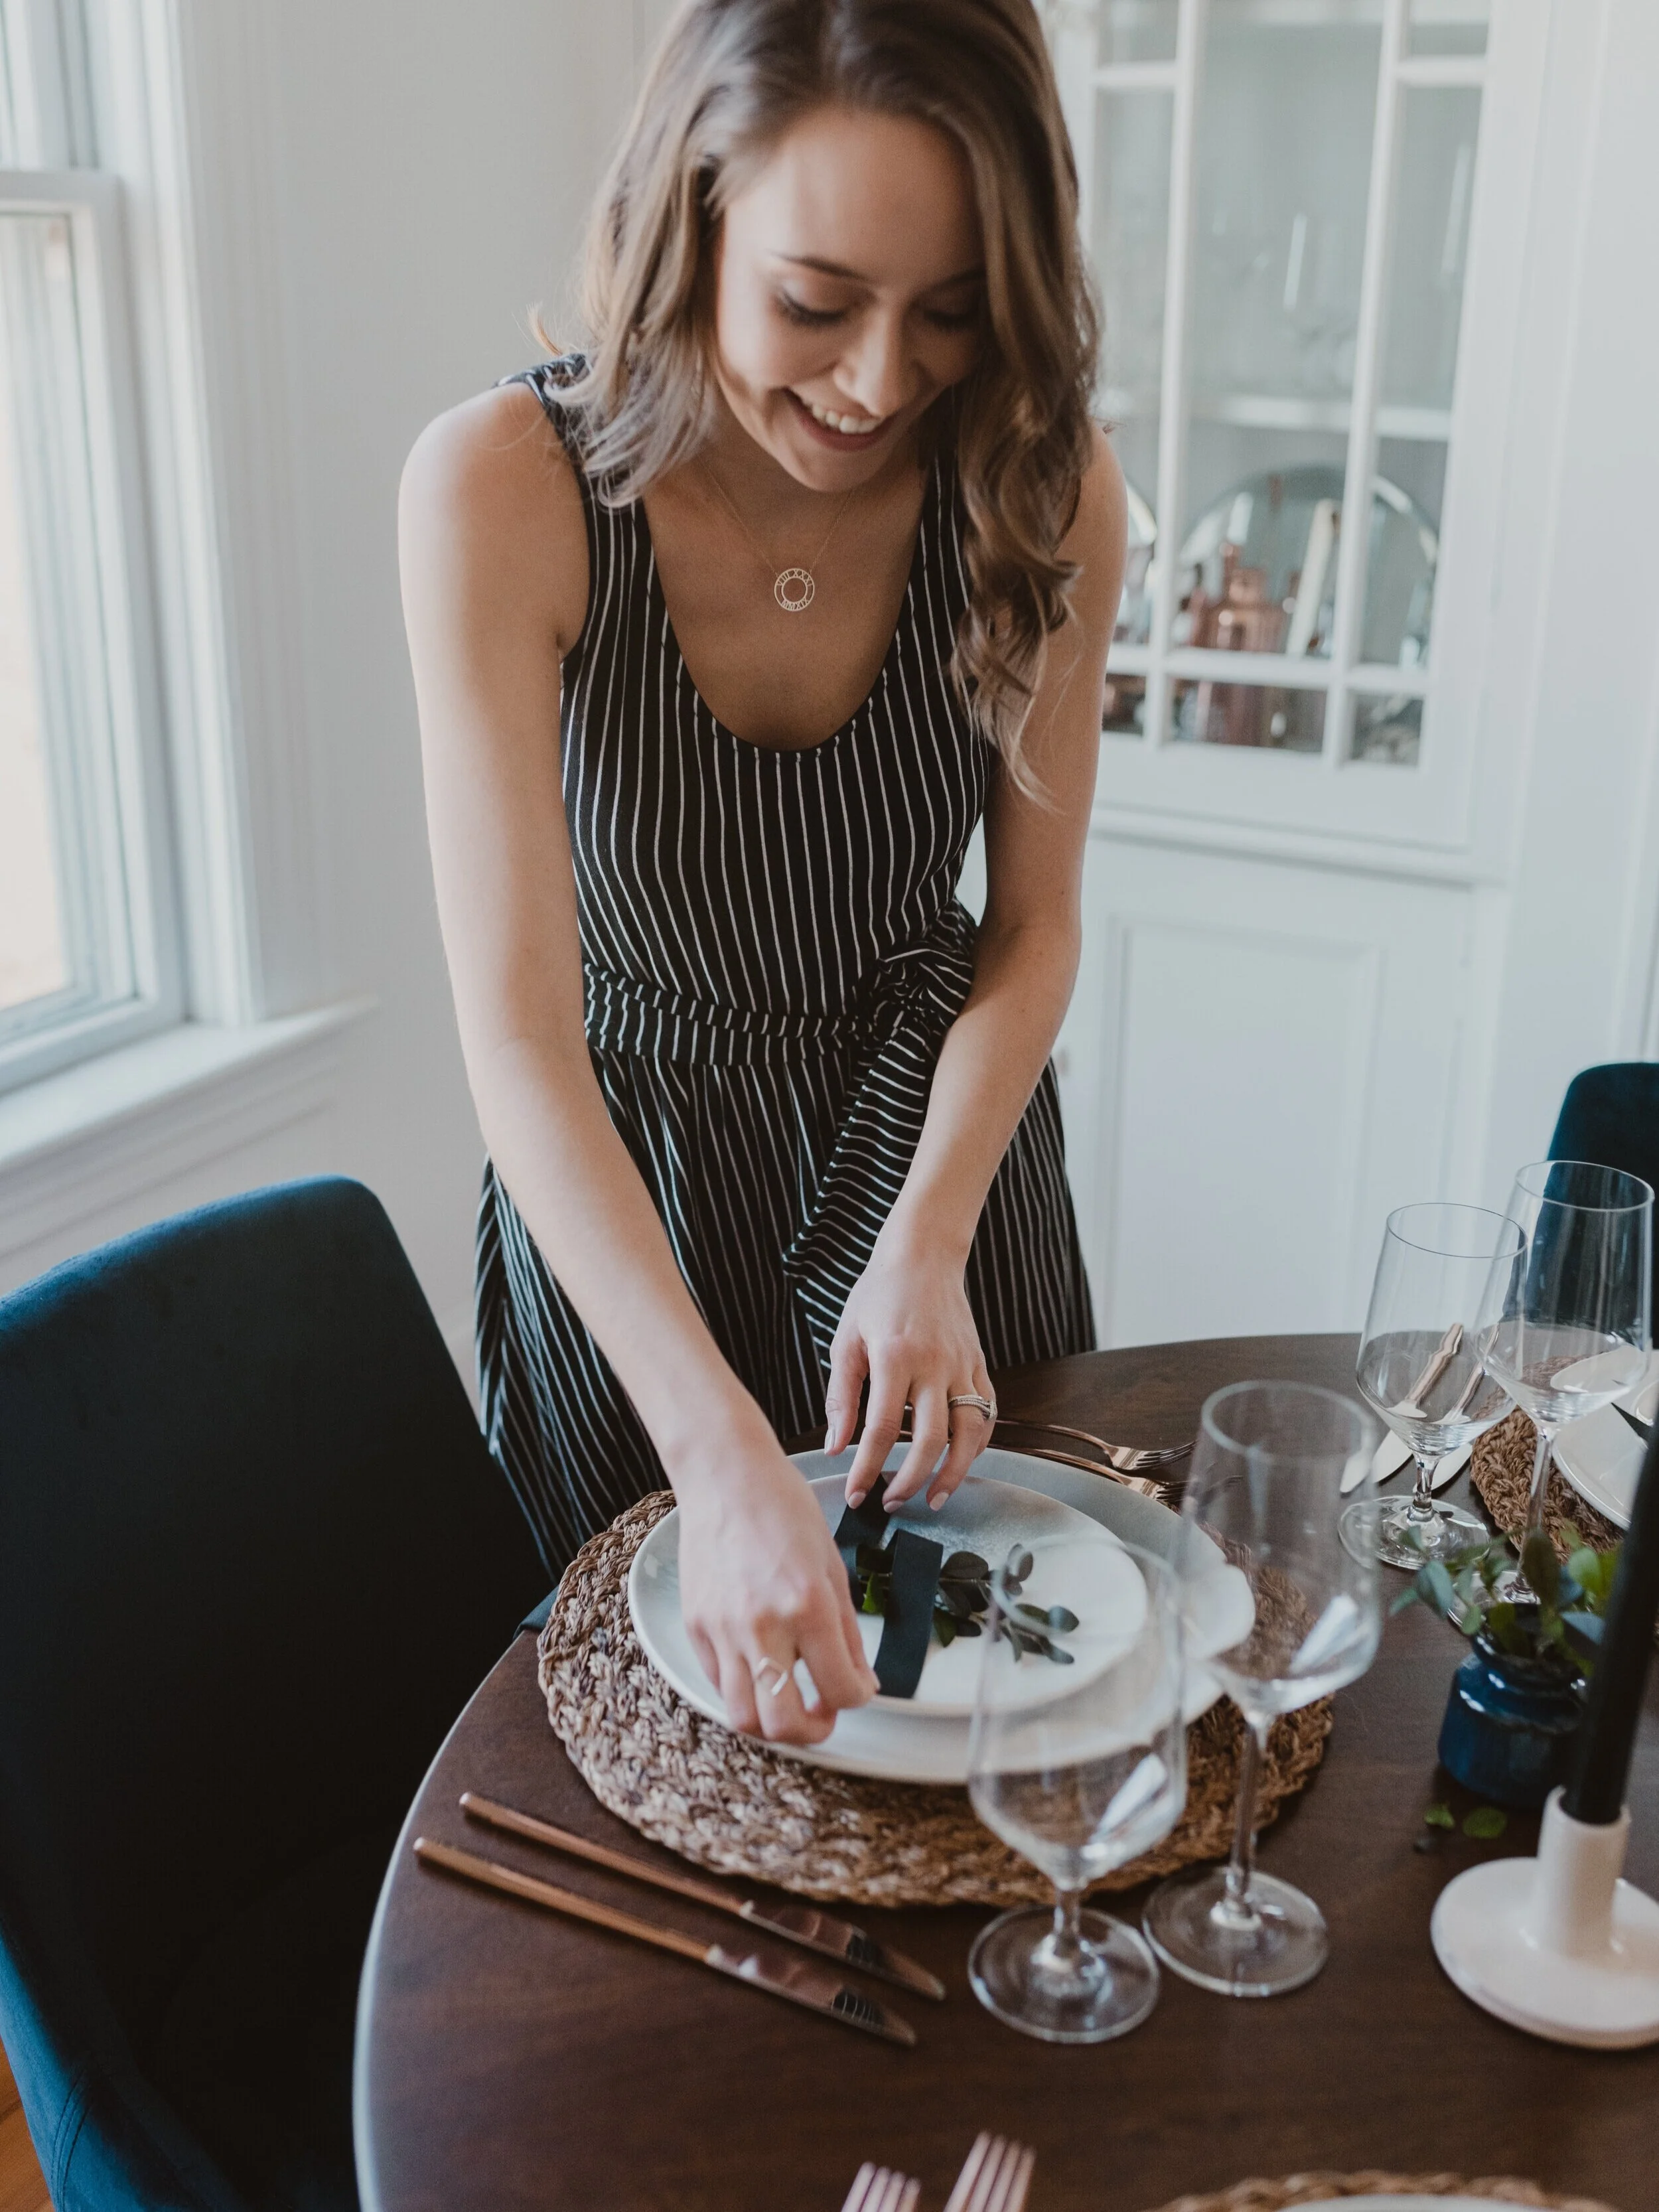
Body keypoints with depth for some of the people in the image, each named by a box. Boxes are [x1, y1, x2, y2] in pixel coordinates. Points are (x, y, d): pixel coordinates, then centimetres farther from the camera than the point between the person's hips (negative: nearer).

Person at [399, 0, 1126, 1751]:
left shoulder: (1044, 487, -19)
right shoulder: (500, 491, -28)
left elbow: (1034, 921, -8)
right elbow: (517, 1035, -32)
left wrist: (928, 1245, -23)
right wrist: (724, 1459, -41)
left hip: (939, 1139, 2)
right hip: (617, 1190, -1)